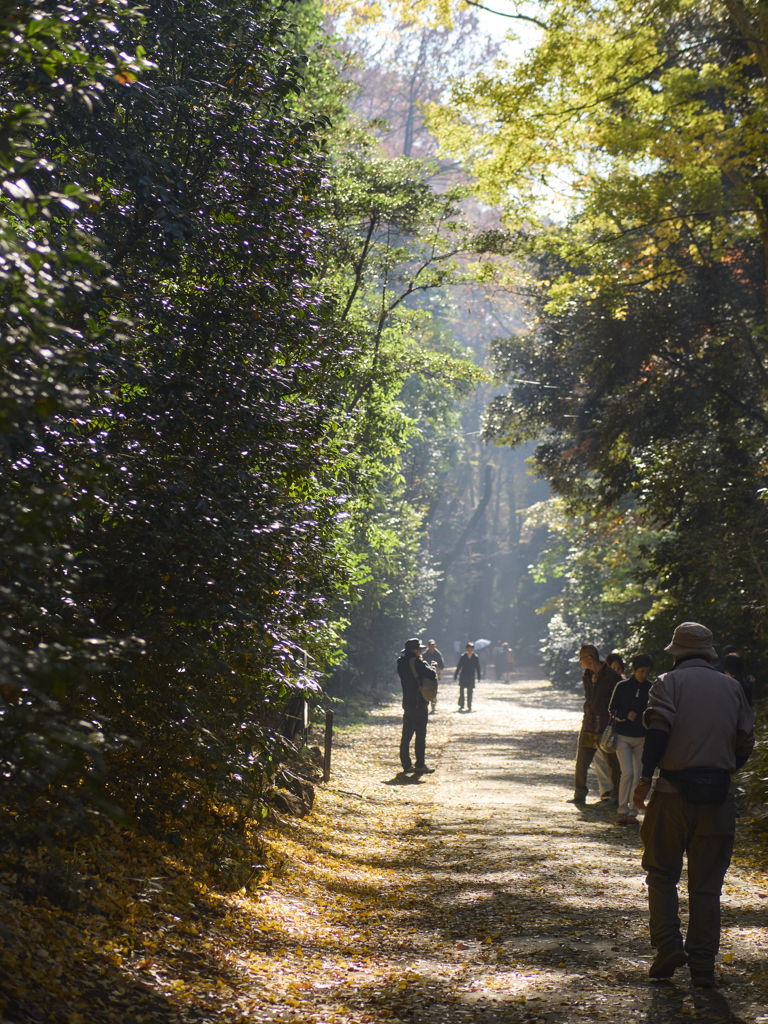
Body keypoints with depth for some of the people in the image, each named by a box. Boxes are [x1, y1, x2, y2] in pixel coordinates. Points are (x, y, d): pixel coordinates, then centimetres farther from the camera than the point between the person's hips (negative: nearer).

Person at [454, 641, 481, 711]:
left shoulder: (475, 657, 3)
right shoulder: (463, 656, 2)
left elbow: (477, 668, 7)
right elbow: (458, 666, 6)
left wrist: (479, 677, 6)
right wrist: (455, 675, 5)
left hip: (471, 677, 0)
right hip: (463, 677, 0)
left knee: (469, 692, 2)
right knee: (461, 691, -3)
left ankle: (469, 706, 9)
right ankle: (461, 706, 2)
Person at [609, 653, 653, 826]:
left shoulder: (652, 688, 3)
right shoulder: (622, 686, 0)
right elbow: (612, 709, 3)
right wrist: (626, 715, -15)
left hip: (642, 738, 2)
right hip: (623, 737, -2)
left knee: (638, 775, 1)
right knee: (627, 772, -12)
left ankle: (632, 812, 11)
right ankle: (622, 810, 0)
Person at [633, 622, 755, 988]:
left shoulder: (668, 682, 1)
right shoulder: (732, 688, 12)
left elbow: (658, 729, -13)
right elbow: (746, 742, 12)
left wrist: (645, 777, -10)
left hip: (674, 793, -2)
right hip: (718, 797, 3)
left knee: (661, 872, 11)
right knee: (706, 883, 7)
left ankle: (668, 944, -5)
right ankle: (703, 966, 5)